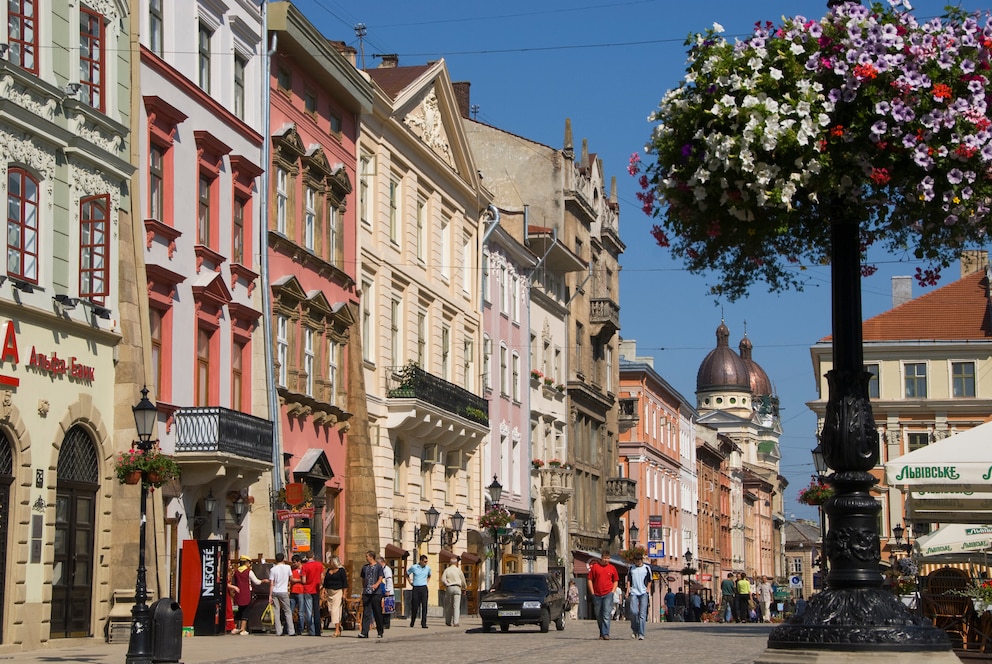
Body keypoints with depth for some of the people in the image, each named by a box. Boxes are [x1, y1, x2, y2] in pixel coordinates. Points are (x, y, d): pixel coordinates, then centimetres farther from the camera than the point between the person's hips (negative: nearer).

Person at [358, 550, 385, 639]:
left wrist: (376, 585, -27)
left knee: (377, 613, 3)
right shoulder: (365, 567, 15)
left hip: (376, 593, -4)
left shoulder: (378, 566, 1)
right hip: (366, 593, 4)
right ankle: (364, 632, -9)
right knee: (366, 613, -4)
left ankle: (380, 632, 14)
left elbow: (381, 578, -8)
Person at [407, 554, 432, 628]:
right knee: (414, 606, 4)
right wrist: (410, 582, 8)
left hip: (424, 588, 1)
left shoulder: (428, 568, 6)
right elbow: (407, 574, 16)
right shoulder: (414, 567, -1)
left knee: (424, 606, -7)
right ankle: (412, 622, 22)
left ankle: (423, 623, -6)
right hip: (415, 588, -1)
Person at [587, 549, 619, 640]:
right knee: (598, 616, 8)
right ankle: (601, 633, 20)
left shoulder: (612, 568, 6)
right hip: (597, 595, 1)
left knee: (606, 615, -12)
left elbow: (616, 581, 15)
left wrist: (612, 591, 3)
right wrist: (592, 593, 0)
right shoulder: (594, 566, 3)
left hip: (608, 594, -1)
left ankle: (605, 634, -16)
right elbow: (590, 580, 5)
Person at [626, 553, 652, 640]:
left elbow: (649, 580, 16)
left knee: (642, 614, -6)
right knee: (633, 612, -11)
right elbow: (628, 580, 17)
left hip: (643, 593, -1)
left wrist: (648, 588, 2)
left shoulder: (646, 568, 10)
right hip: (633, 592, 1)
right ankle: (634, 630, 11)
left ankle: (641, 634, -6)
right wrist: (628, 589, 5)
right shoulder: (631, 568, 14)